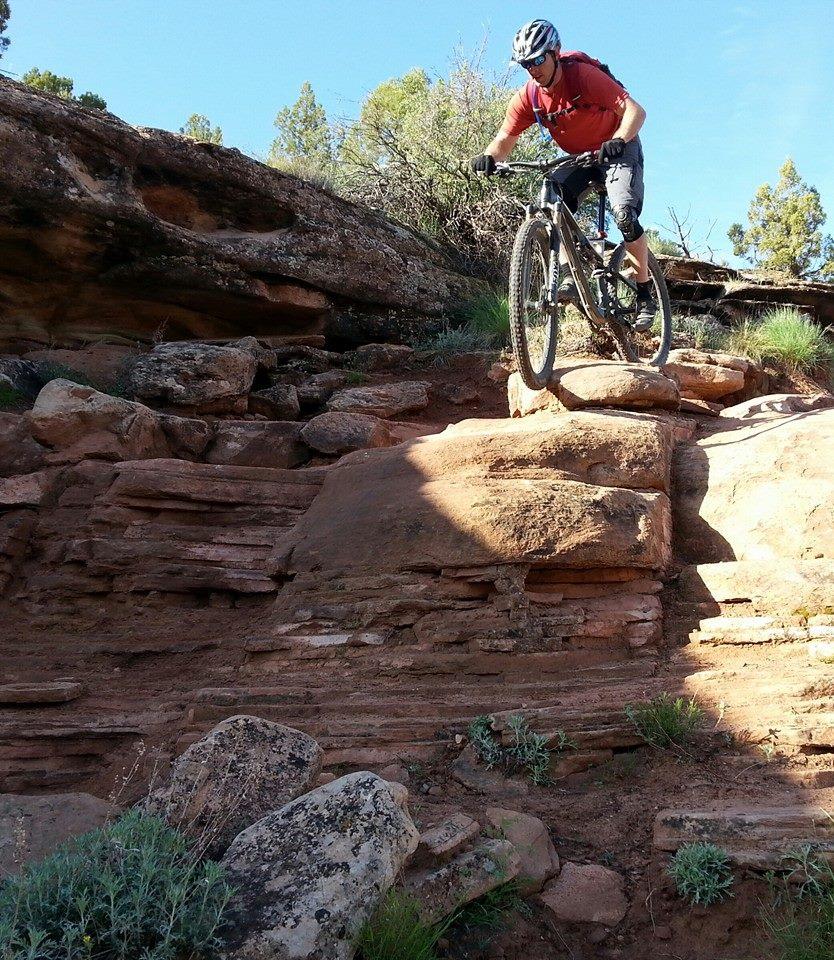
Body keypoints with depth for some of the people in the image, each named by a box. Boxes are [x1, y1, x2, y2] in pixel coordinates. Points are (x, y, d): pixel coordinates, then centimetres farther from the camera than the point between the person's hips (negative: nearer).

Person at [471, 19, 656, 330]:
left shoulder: (584, 76, -25)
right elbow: (505, 139, -15)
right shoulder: (528, 97, -11)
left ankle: (645, 291, -10)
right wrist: (488, 157, -38)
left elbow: (635, 110, -30)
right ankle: (570, 275, -13)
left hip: (618, 150, -5)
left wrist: (619, 140, -51)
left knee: (624, 213, -26)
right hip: (580, 159, 5)